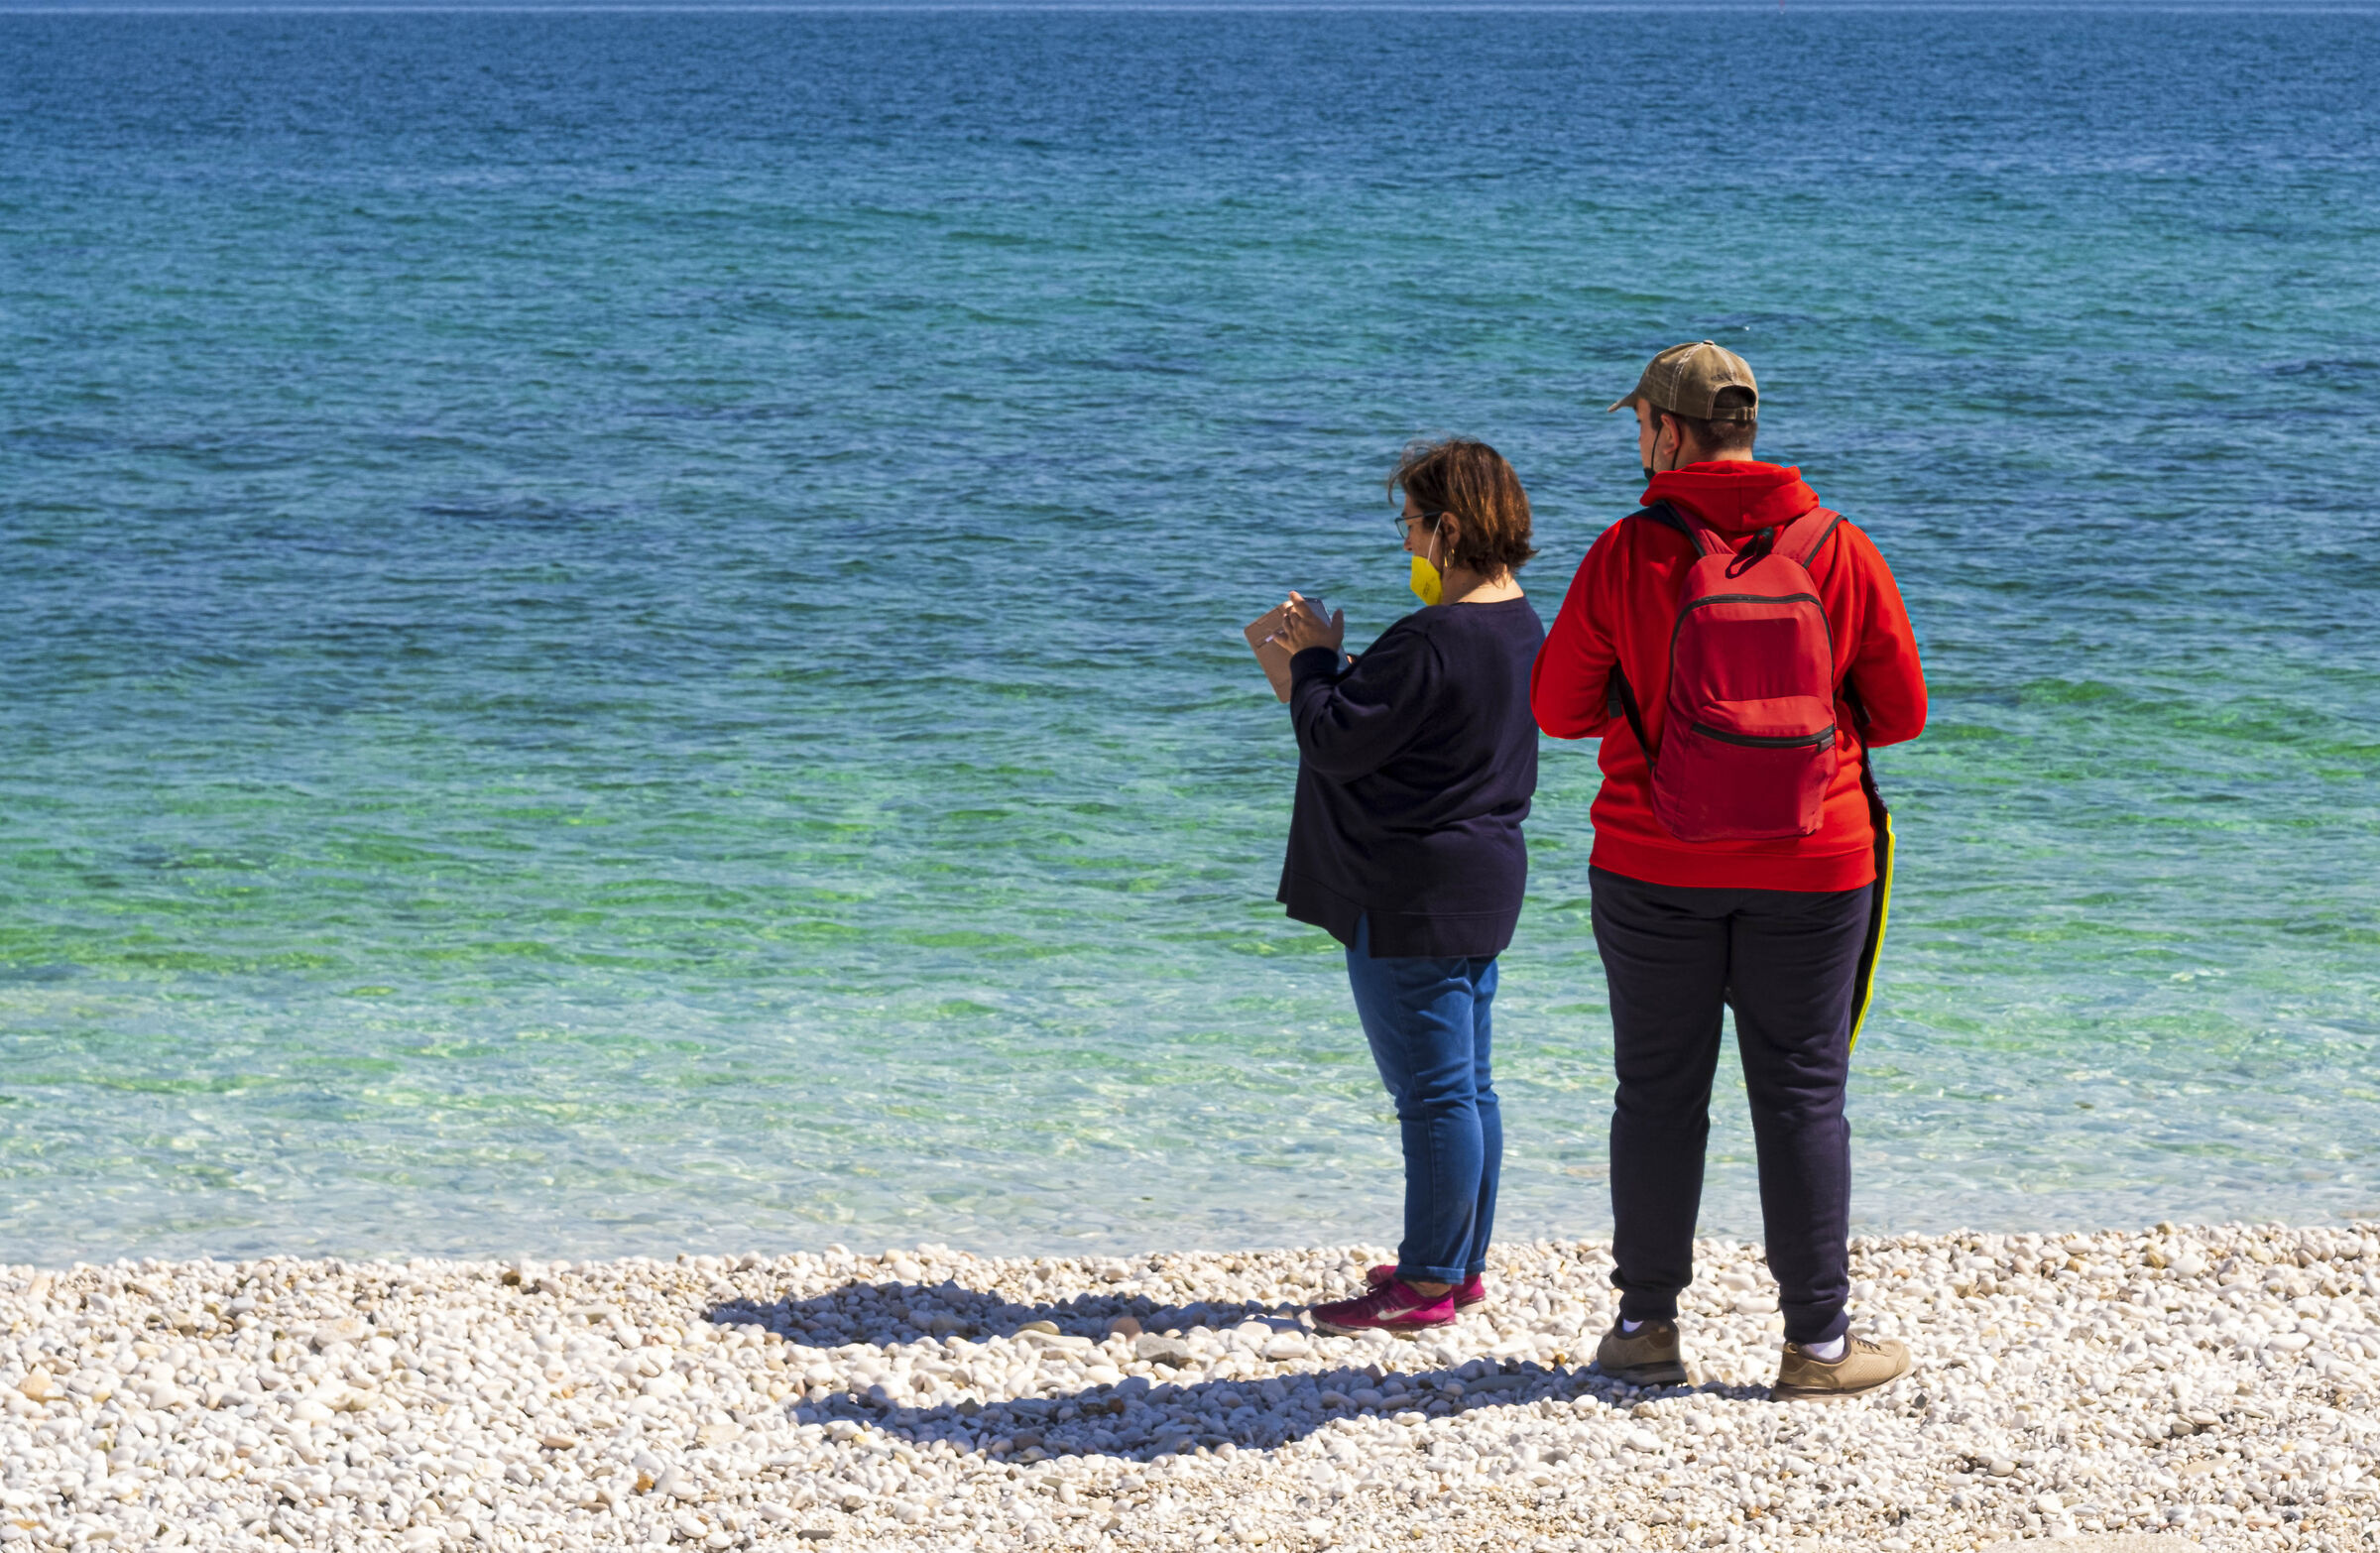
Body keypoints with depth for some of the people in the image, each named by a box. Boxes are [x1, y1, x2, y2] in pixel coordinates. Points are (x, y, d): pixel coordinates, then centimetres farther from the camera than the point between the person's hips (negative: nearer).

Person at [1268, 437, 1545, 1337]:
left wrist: (1314, 657, -3)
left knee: (1432, 1090, -4)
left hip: (1415, 895, -10)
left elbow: (1335, 742, -19)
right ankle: (1462, 1263, 25)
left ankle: (1427, 1284, 2)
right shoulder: (1521, 627, 9)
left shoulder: (1432, 642, -23)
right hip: (1483, 883, 10)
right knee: (1467, 1086, 16)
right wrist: (1332, 667, 14)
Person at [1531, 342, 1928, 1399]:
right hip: (1813, 874, 1)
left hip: (1654, 872, -1)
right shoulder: (1840, 552, -4)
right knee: (1802, 1096, 7)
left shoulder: (1627, 555, -8)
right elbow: (1901, 712, 2)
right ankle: (1818, 1342, 9)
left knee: (1658, 1093, 11)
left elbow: (1558, 707, -1)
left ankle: (1647, 1326, 18)